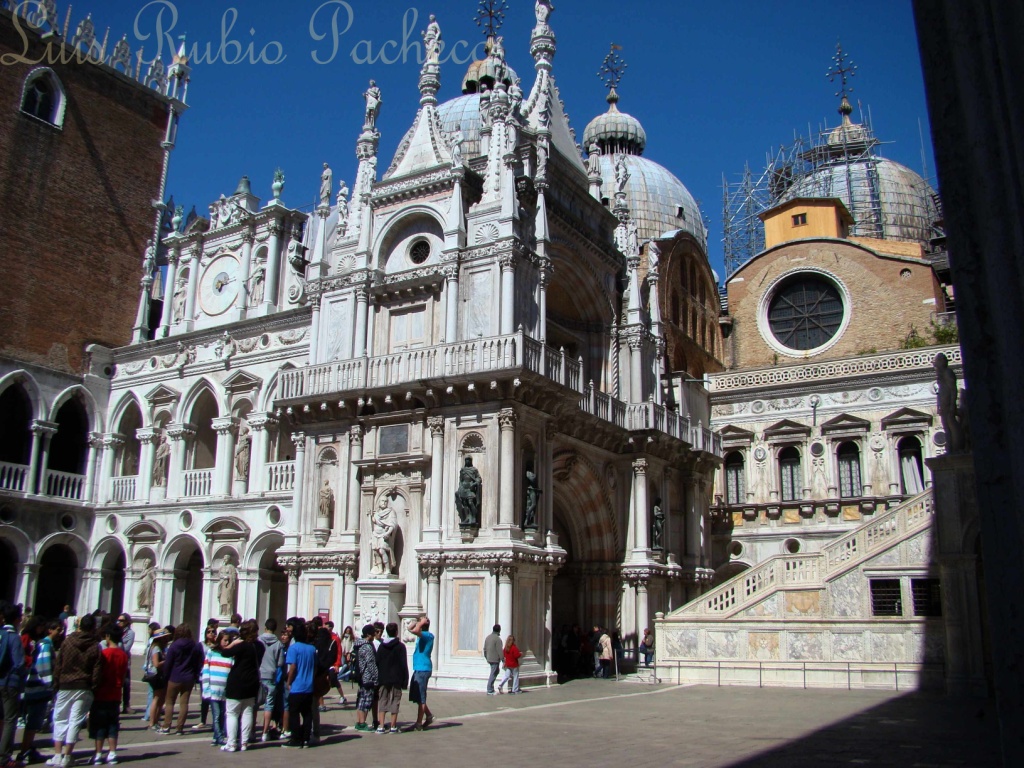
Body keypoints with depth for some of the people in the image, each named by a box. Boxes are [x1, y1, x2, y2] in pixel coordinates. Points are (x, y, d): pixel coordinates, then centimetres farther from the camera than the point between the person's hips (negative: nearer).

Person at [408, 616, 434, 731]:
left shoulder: (428, 635, -16)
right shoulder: (422, 635, 12)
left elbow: (414, 631, -34)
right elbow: (410, 628, 25)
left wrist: (422, 622, -18)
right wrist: (418, 621, 11)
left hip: (423, 669, -10)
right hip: (418, 669, 10)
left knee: (420, 697, -3)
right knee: (417, 696, 16)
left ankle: (419, 723, 2)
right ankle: (429, 715, 25)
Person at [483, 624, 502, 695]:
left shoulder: (488, 637, 8)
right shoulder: (497, 639, -16)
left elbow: (485, 649, 15)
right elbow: (499, 650, -17)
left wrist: (486, 658, 24)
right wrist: (502, 659, -10)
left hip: (489, 659, 8)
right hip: (495, 659, -8)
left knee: (496, 672, 21)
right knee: (493, 674, -2)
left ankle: (491, 688, 18)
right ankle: (490, 691, 1)